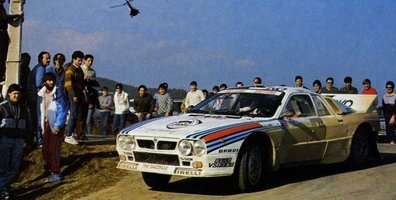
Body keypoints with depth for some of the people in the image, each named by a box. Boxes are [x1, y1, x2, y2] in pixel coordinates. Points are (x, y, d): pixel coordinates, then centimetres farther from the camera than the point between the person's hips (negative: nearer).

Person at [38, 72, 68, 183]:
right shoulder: (41, 94, 8)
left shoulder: (59, 93, -9)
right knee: (45, 150, 5)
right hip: (46, 124, 6)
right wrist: (42, 126, 9)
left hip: (56, 125, -6)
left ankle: (56, 174, -1)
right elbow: (41, 111, 13)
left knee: (53, 150, -9)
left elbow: (62, 110, -13)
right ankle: (51, 169, 21)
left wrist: (58, 125, -18)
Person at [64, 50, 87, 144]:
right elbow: (68, 84, -18)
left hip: (80, 94, 9)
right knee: (73, 115, -10)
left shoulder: (79, 69, 18)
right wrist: (73, 95, -22)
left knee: (81, 115, 12)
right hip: (74, 95, -9)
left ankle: (80, 134, 20)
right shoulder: (70, 69, -9)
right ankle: (68, 136, -7)